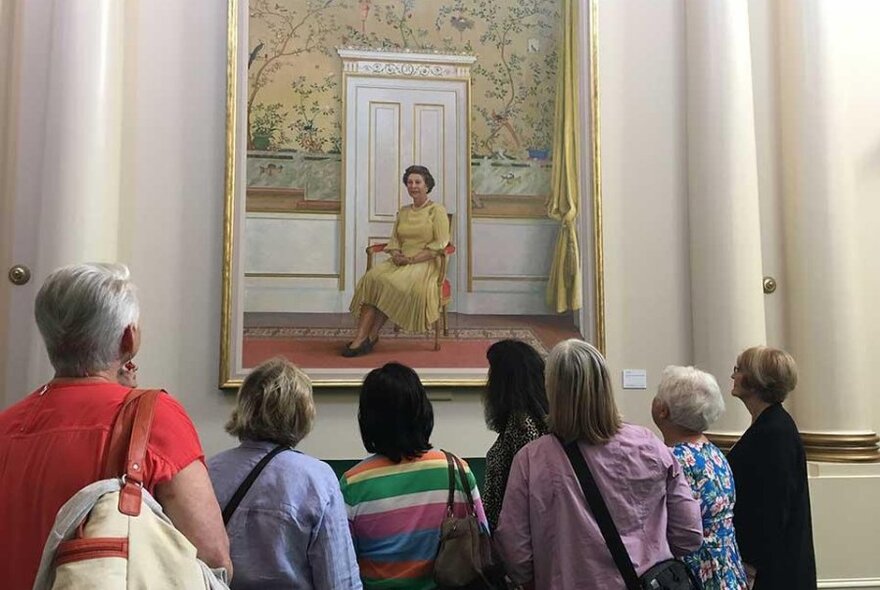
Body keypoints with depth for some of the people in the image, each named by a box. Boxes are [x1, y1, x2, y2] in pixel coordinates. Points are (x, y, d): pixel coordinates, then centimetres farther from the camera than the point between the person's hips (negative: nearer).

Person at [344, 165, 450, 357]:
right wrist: (395, 254, -4)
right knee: (372, 278, -26)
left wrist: (413, 258, -15)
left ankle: (372, 336, -24)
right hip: (401, 262, 5)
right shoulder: (403, 211, 21)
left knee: (393, 283, -33)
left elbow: (441, 244, -7)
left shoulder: (437, 211, 2)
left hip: (425, 264, -5)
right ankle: (360, 337, -35)